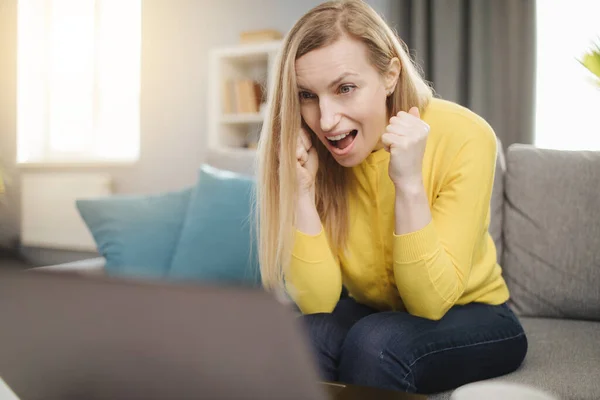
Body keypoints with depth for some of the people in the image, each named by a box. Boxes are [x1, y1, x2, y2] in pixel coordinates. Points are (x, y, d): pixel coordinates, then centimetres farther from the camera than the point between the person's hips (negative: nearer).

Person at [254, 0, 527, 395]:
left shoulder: (463, 137, -25)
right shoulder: (311, 152, -15)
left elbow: (431, 302, -24)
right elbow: (318, 305, -19)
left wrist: (408, 183, -36)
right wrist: (301, 189, -30)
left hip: (470, 316, -2)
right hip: (372, 314, 2)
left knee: (374, 343, -32)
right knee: (304, 340, -29)